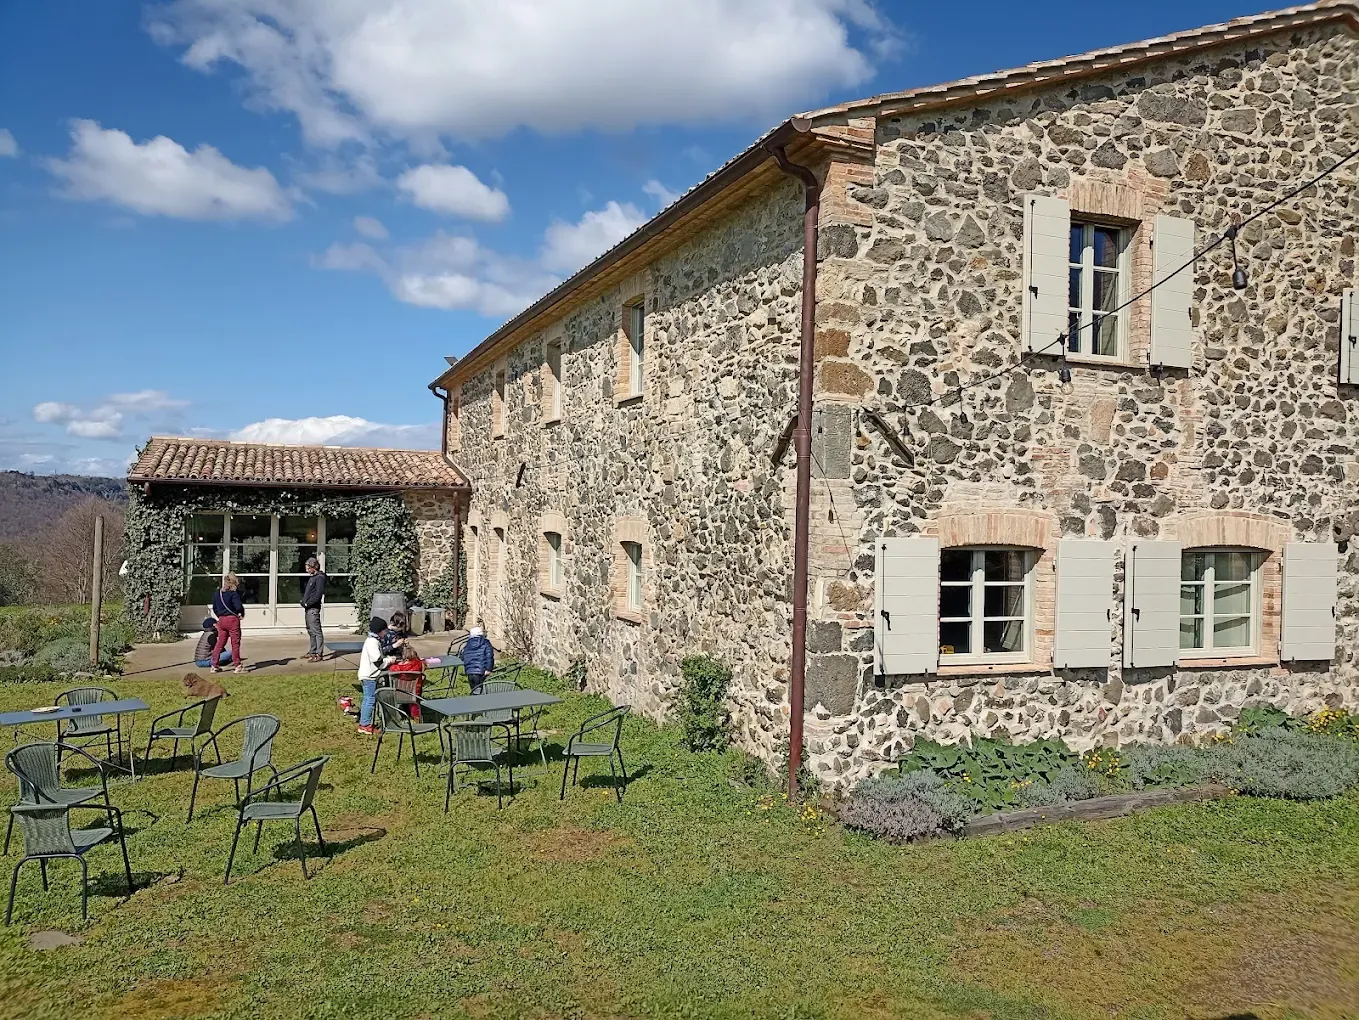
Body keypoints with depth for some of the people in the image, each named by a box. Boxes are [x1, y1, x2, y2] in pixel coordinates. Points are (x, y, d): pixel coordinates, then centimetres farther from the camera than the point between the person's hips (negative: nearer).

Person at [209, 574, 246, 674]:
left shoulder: (216, 593, 8)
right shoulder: (234, 593, -13)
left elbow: (215, 608, 14)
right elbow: (239, 606, -21)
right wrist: (242, 613, -2)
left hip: (221, 620, 6)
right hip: (232, 620, -6)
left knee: (220, 643, 14)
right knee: (235, 643, 2)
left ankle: (214, 665, 16)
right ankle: (237, 666, 7)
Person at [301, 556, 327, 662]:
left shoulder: (319, 578, -11)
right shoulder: (311, 577, 17)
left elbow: (318, 595, -18)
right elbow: (305, 590, 27)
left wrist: (307, 603, -13)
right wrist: (303, 601, 10)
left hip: (313, 608, -10)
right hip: (308, 609, 10)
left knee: (316, 631, -10)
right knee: (310, 631, 16)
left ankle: (319, 654, -11)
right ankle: (312, 652, 25)